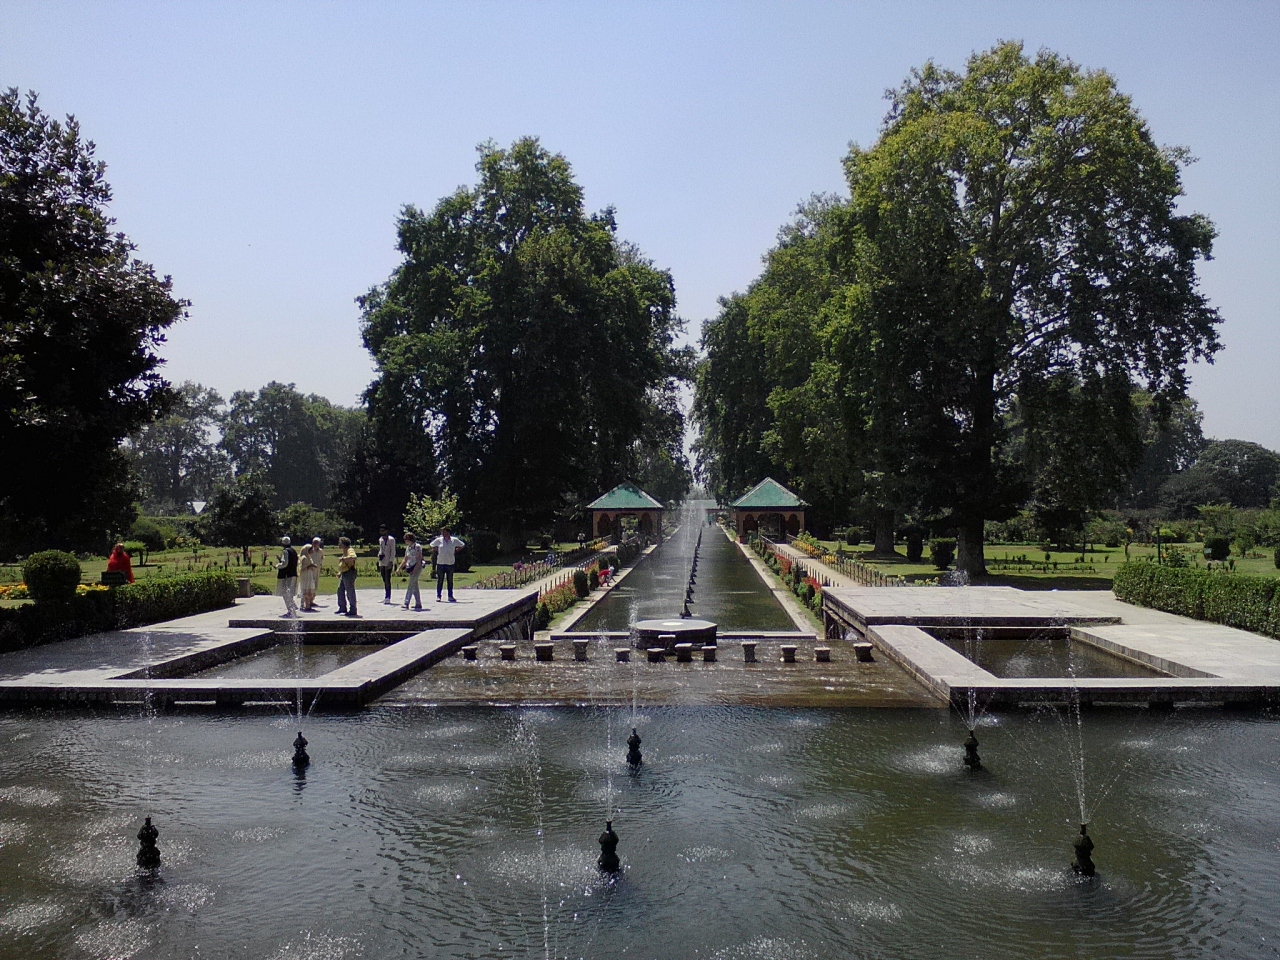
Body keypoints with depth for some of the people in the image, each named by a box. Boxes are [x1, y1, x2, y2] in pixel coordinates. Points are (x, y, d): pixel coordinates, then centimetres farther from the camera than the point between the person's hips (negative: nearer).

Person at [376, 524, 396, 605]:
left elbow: (393, 551, -10)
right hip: (382, 563, 7)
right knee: (384, 580, 10)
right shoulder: (380, 539, 15)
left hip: (388, 563, -7)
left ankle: (388, 598, -5)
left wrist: (391, 562, -16)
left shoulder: (391, 539, -7)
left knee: (387, 580, -7)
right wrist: (379, 556, 9)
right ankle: (386, 597, 15)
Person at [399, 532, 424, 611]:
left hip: (417, 567, -8)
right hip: (411, 568, 8)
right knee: (415, 587, 10)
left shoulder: (417, 546, -10)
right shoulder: (407, 548, 12)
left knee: (411, 586, -13)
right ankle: (418, 604, 15)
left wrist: (415, 570, -20)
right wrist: (399, 568, 7)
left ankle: (406, 604, -18)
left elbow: (419, 560, -14)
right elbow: (405, 560, 17)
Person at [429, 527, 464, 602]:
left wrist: (456, 551, 5)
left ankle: (450, 596, 13)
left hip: (450, 563, 1)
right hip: (440, 563, -1)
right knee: (440, 580, 1)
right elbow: (431, 545, 18)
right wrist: (435, 551, 6)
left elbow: (462, 545, 14)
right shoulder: (438, 540, 2)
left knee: (450, 581, 6)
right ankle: (438, 596, 7)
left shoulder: (454, 540, 1)